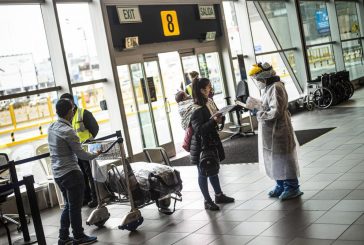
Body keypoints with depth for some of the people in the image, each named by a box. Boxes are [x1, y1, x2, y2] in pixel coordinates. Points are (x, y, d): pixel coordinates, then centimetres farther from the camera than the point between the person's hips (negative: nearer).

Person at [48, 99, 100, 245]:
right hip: (71, 173, -9)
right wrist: (95, 155, 2)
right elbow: (80, 154, -15)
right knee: (75, 207, 4)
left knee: (69, 205, 20)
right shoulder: (67, 131, -19)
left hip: (57, 173, 9)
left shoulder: (51, 128, 7)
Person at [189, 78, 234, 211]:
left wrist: (220, 118, -10)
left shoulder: (210, 102, 1)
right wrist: (214, 121, -34)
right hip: (201, 146, -8)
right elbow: (198, 129, -27)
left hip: (212, 142, 8)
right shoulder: (196, 109, -21)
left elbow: (217, 117, 12)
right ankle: (207, 201, 16)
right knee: (203, 173, 6)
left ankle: (219, 195, 34)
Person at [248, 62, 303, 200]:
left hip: (278, 131, -10)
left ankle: (292, 188, 14)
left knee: (283, 160, 2)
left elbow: (276, 111, -25)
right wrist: (258, 108, 5)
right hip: (270, 132, 10)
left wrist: (260, 114, -14)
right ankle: (281, 186, 30)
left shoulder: (276, 88, -20)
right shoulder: (268, 88, 11)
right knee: (274, 160, 17)